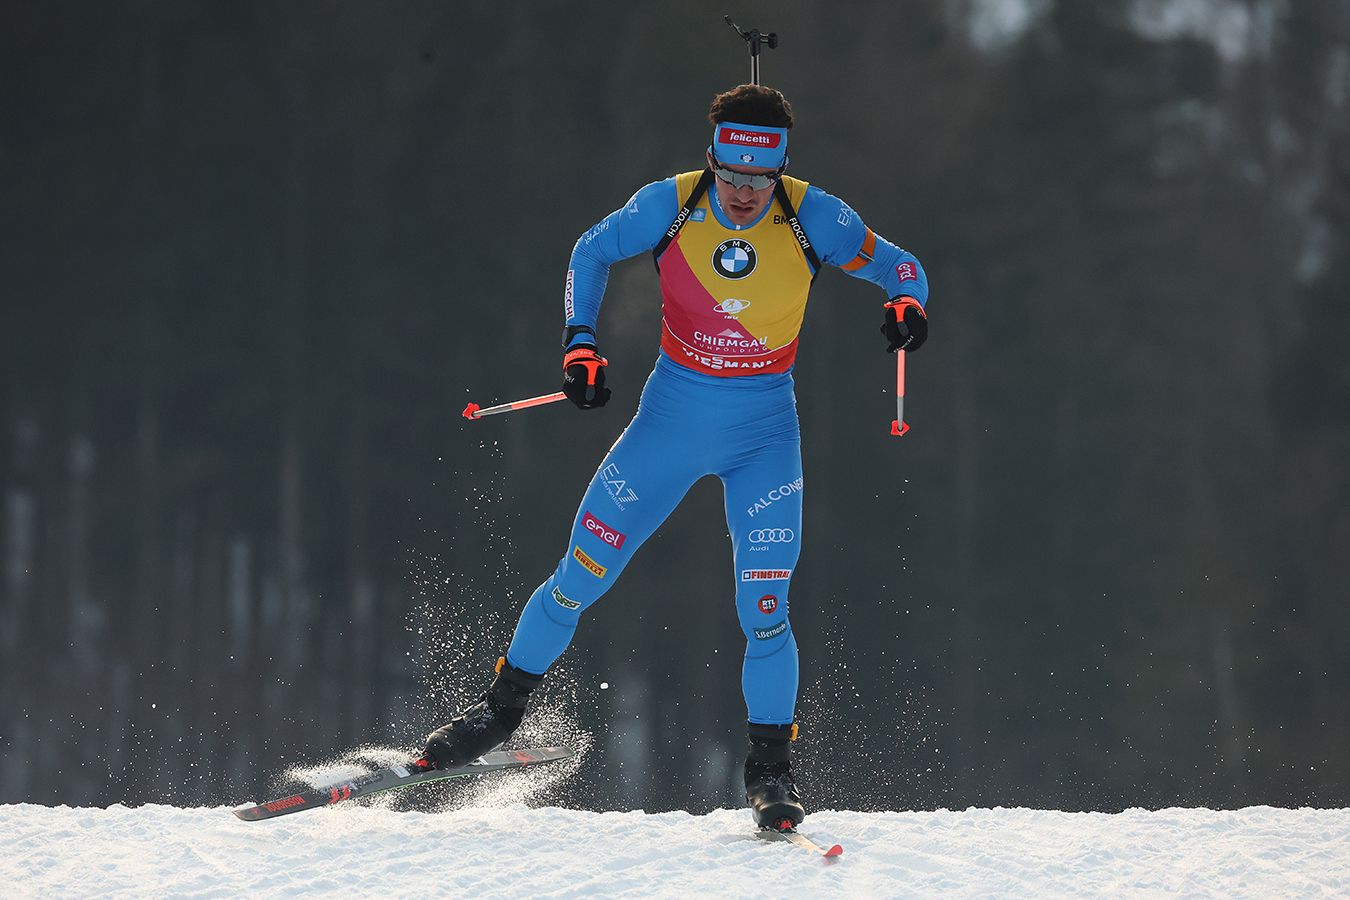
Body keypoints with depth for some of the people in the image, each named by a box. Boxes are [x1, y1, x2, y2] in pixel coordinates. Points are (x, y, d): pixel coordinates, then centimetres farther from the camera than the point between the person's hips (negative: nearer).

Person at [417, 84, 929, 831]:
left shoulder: (810, 217, -14)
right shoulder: (671, 206, -12)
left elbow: (898, 267, -3)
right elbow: (592, 251, 6)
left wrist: (907, 304, -26)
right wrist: (579, 344, -6)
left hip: (763, 431, -1)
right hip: (672, 414, 1)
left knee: (765, 610, -11)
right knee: (579, 577, 4)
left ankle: (770, 770, 3)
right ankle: (502, 709, 23)